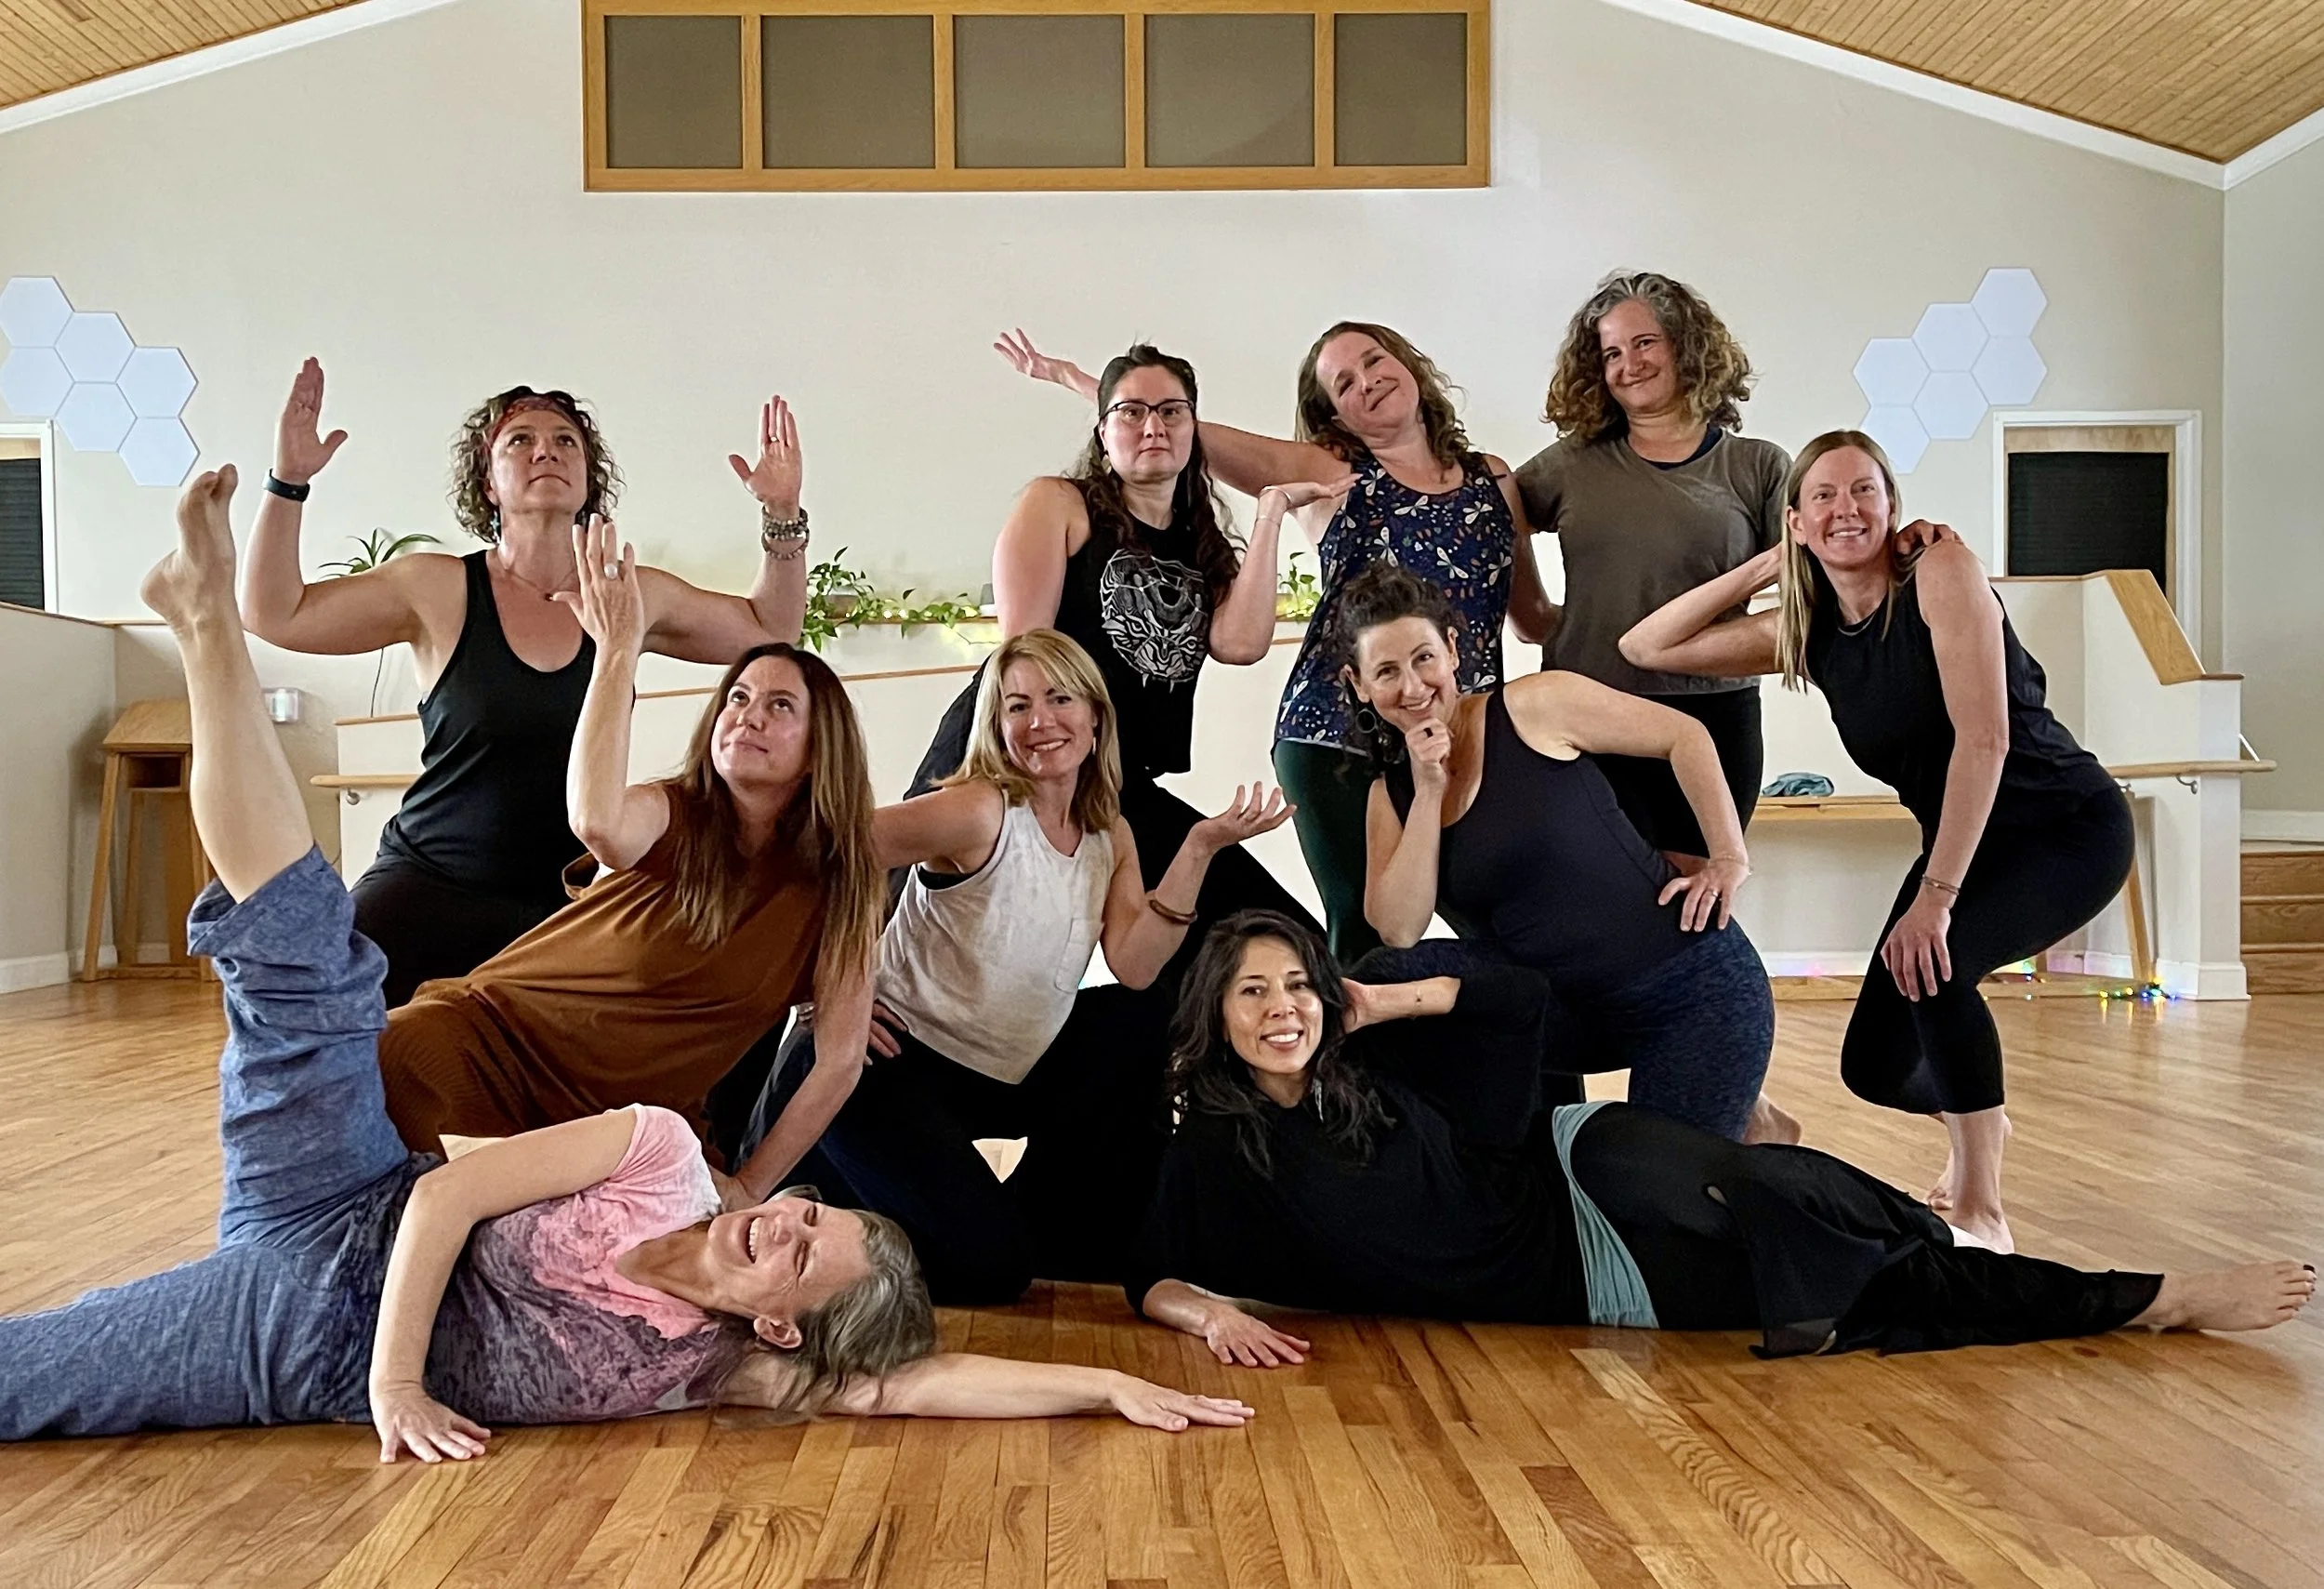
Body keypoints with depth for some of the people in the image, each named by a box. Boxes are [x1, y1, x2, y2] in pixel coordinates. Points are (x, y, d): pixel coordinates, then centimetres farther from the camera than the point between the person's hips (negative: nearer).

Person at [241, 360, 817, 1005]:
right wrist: (289, 480, -14)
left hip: (569, 905, 3)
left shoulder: (635, 596, 5)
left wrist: (783, 514, 5)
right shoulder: (438, 589, -2)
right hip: (428, 893, -2)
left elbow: (769, 629, 17)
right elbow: (273, 614, -4)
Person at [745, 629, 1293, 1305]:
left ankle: (1066, 1243, 11)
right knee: (986, 1265, -16)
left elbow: (1135, 969, -10)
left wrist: (1200, 847, -15)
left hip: (1003, 1075, 7)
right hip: (895, 1065, -7)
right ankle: (826, 1178, 11)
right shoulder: (982, 811, -18)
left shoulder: (1110, 835, 4)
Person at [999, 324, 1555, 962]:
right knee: (1364, 934, -8)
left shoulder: (1492, 479, 16)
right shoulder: (1329, 473, 9)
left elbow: (1534, 618, 25)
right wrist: (1070, 377, -3)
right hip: (1337, 736, -2)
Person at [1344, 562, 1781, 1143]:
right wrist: (1429, 791, -13)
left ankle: (1753, 1124, 23)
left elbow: (1684, 736, -4)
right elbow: (1398, 931, -9)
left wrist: (1731, 859, -10)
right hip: (1575, 1017, 5)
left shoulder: (1536, 706, -10)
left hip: (1695, 983, -5)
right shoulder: (1391, 794, 4)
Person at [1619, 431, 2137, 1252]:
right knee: (1874, 1068, 2)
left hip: (2069, 824, -6)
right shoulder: (1804, 630, -2)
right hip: (1960, 840, 6)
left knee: (1929, 959, -34)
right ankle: (1975, 1123, 40)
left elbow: (1984, 737, -25)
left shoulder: (1942, 570, -19)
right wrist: (1765, 567, -4)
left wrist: (1936, 895, -27)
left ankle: (1981, 1203, -13)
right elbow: (1646, 647, -2)